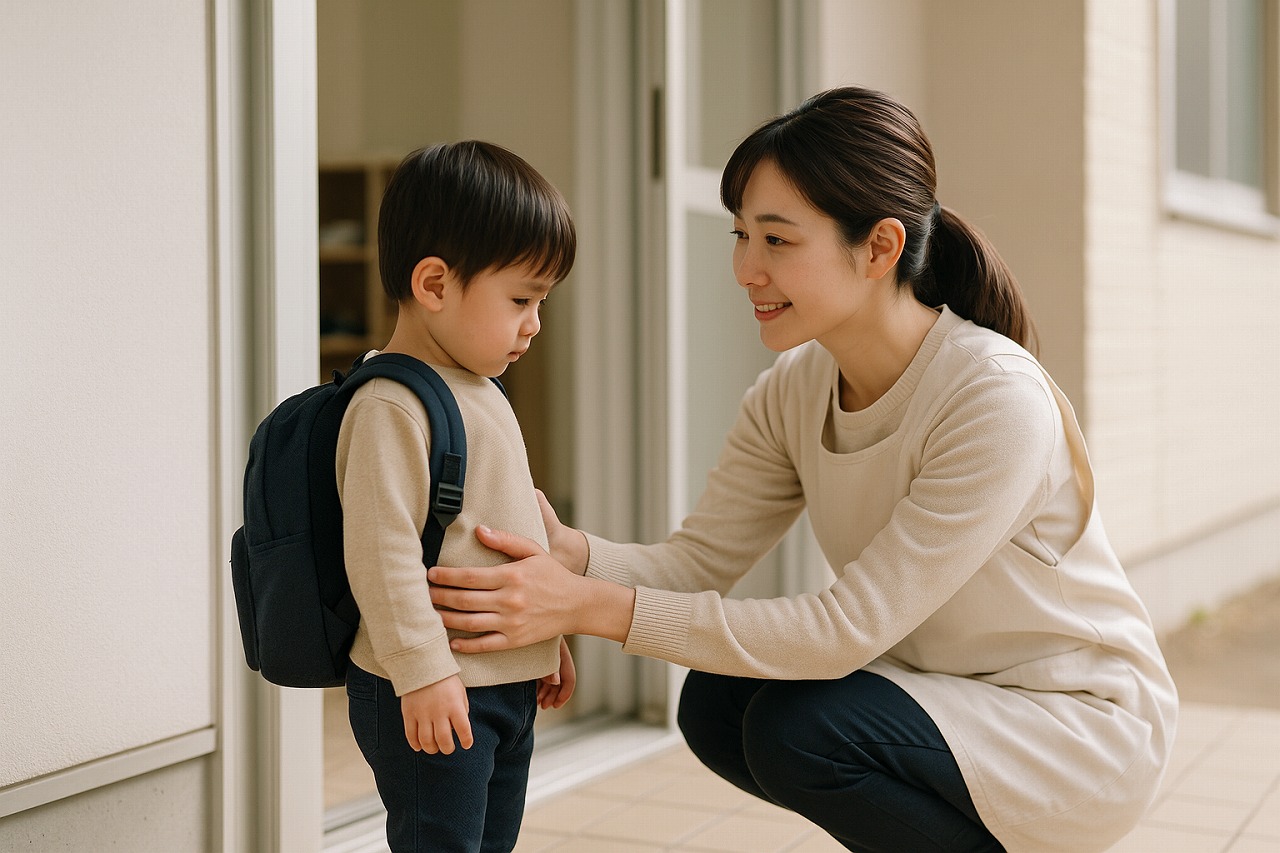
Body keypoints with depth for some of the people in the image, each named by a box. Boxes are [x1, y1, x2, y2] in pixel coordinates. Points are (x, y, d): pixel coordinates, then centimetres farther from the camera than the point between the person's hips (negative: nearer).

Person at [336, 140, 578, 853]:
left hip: (507, 682, 10)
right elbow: (381, 550, -24)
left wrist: (549, 637, 24)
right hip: (430, 694, -10)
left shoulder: (482, 393, 13)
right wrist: (422, 673, -24)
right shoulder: (389, 407, -19)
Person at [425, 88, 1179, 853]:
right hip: (942, 692, 7)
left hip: (1084, 725, -7)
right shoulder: (794, 392, -5)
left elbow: (846, 630, -30)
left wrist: (593, 607, -33)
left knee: (799, 728, -26)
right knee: (716, 704, -10)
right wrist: (568, 550, -30)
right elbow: (697, 561, -8)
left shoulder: (998, 400, -29)